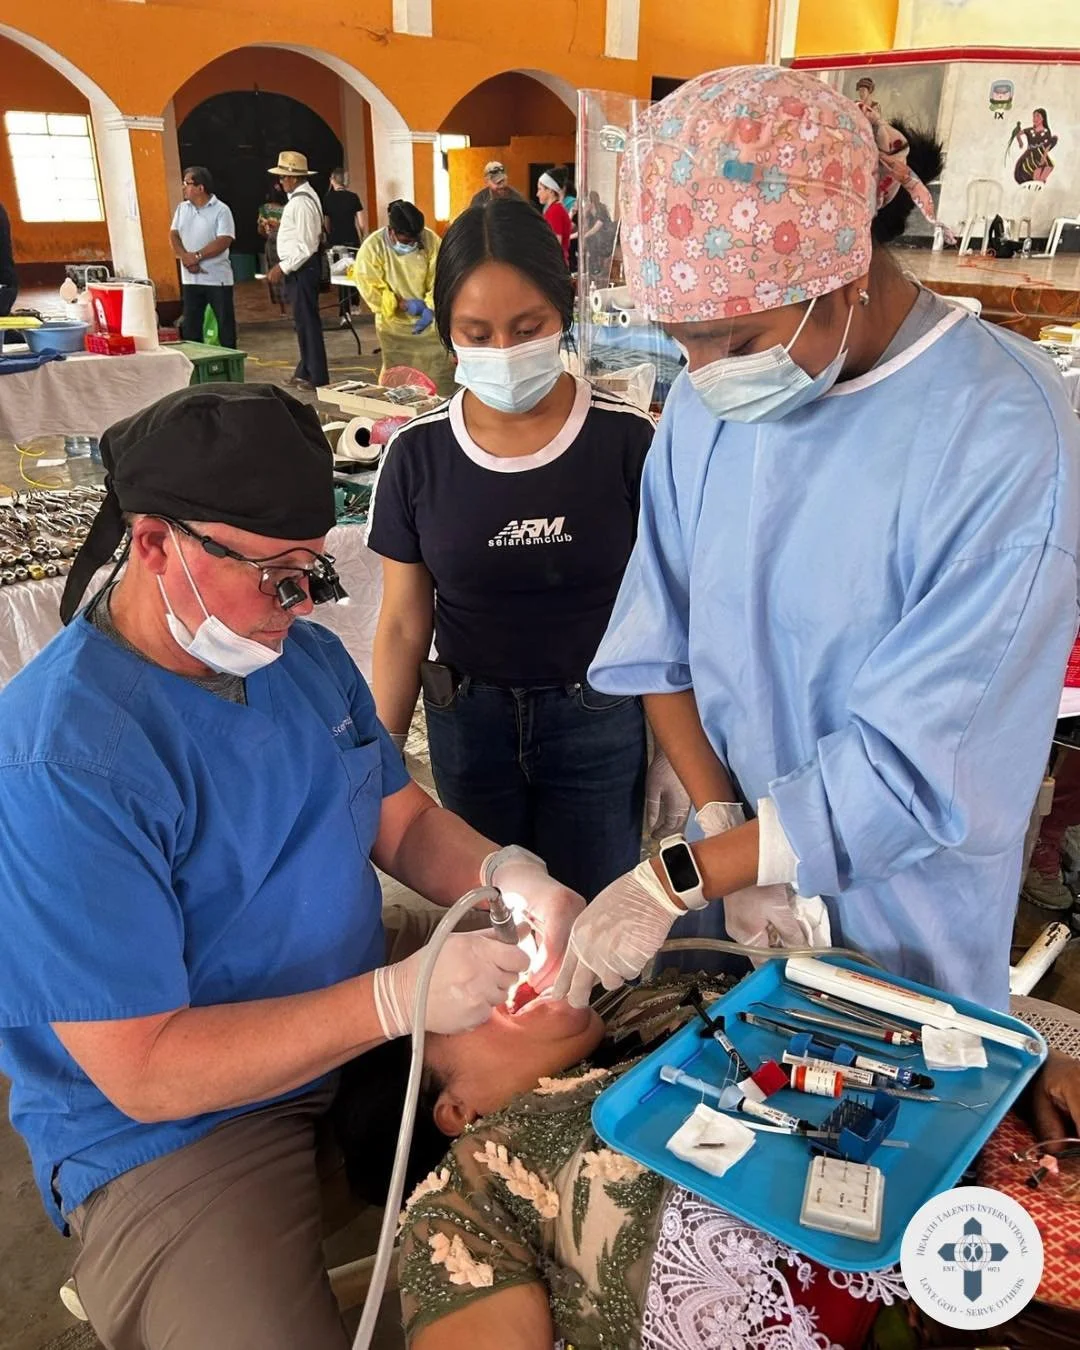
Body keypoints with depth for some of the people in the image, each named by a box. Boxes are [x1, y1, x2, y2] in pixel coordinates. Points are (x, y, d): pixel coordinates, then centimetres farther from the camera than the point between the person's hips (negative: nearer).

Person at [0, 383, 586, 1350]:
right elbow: (144, 1071, -23)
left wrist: (506, 876, -16)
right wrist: (397, 998, -30)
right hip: (166, 1128, -6)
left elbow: (403, 819, 6)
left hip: (366, 1031, 7)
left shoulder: (307, 655, -1)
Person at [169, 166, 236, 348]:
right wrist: (185, 257, -14)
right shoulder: (182, 208, 11)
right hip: (190, 278, 5)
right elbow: (173, 235, 5)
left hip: (217, 278, -5)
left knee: (225, 323, 1)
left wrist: (197, 256, -18)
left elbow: (224, 241, -16)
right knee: (190, 325, 8)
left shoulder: (221, 210, -6)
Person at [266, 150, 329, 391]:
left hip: (302, 268, -10)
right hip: (298, 266, 10)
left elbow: (306, 246, -23)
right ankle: (305, 371, 26)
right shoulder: (303, 197, 13)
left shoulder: (301, 202, -18)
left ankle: (317, 378, 1)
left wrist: (283, 269, -19)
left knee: (307, 322, -5)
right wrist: (282, 265, 17)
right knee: (303, 320, 16)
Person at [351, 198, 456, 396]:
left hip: (429, 320, 1)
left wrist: (431, 309, -22)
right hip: (394, 324, -1)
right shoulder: (372, 247, -15)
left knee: (441, 375, 1)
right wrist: (404, 305, -18)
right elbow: (371, 289, -14)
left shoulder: (430, 240, -11)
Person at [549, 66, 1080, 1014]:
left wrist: (680, 877, -23)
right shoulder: (707, 400, -7)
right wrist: (730, 834, -14)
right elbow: (660, 647, -3)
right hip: (724, 888, 5)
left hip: (900, 928, -4)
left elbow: (916, 766, -25)